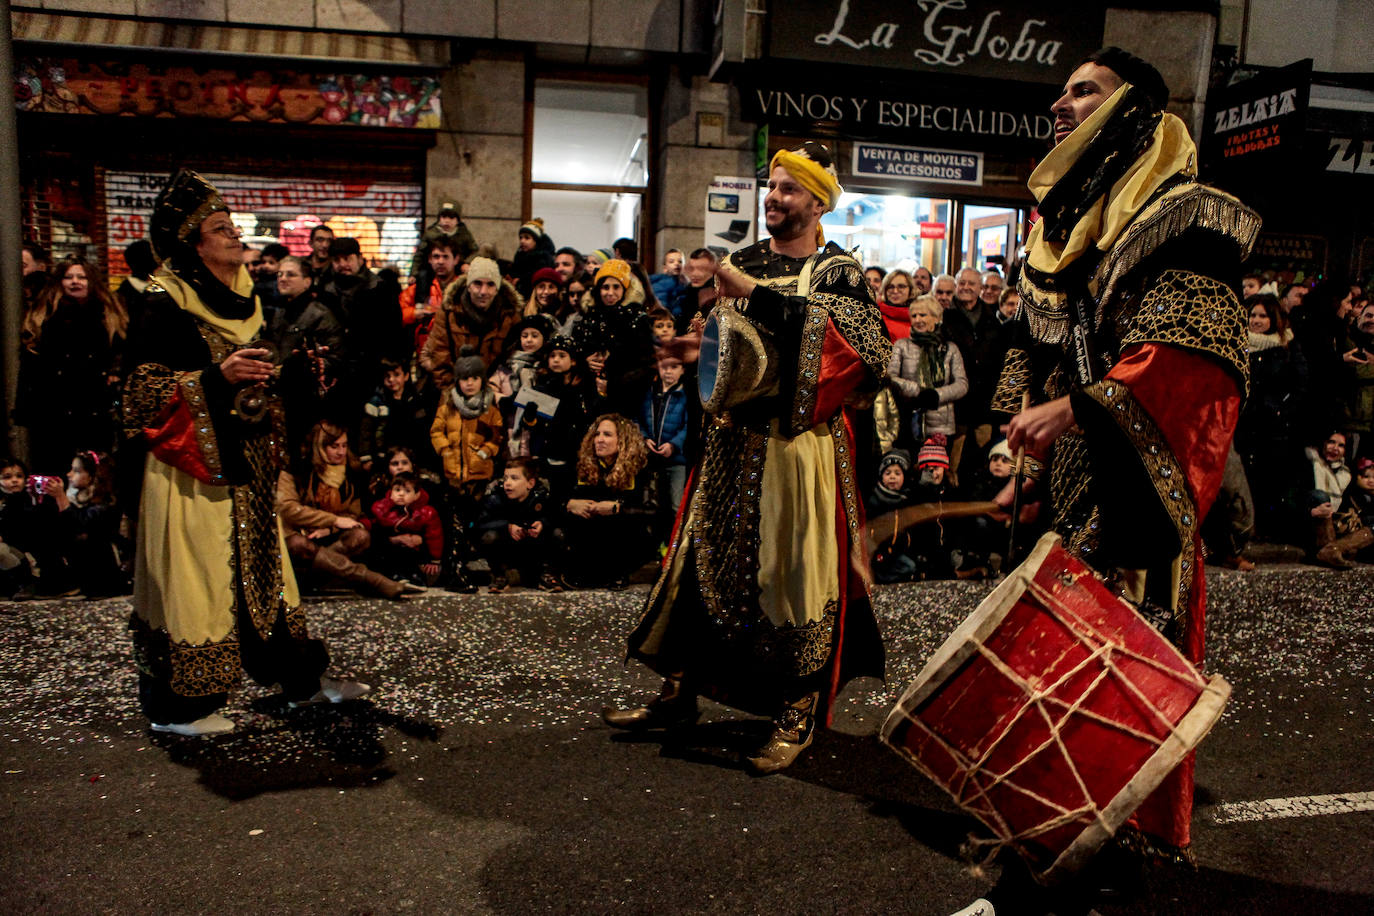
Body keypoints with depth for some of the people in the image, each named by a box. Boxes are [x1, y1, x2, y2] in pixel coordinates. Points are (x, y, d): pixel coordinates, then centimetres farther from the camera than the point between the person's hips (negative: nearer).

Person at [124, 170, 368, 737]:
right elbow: (143, 385, -15)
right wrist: (218, 377, -24)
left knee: (263, 567, 14)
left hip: (245, 462, 8)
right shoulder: (168, 306, -10)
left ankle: (300, 678, 23)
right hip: (193, 467, -8)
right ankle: (179, 705, 12)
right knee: (195, 577, -2)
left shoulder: (244, 299, 13)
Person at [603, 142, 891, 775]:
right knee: (703, 556, 8)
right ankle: (679, 693, 21)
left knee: (793, 569, -2)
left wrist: (758, 296, -22)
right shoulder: (743, 261, 15)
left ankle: (798, 718, 12)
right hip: (733, 437, 5)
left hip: (798, 442, -5)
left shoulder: (838, 271, -1)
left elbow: (858, 341, -20)